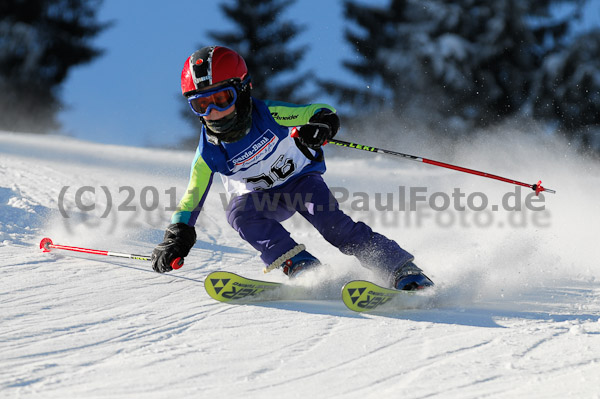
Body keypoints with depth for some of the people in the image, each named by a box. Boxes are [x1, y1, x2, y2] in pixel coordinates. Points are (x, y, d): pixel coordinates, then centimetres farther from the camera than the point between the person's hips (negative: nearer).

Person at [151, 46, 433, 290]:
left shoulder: (269, 115, -23)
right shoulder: (209, 153, -17)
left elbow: (324, 113, -17)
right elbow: (192, 198, -9)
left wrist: (320, 126, -41)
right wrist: (176, 238, -23)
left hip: (301, 178, -2)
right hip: (263, 198, 3)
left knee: (331, 222, -28)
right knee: (239, 212, -31)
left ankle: (402, 270, -23)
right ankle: (299, 265, -33)